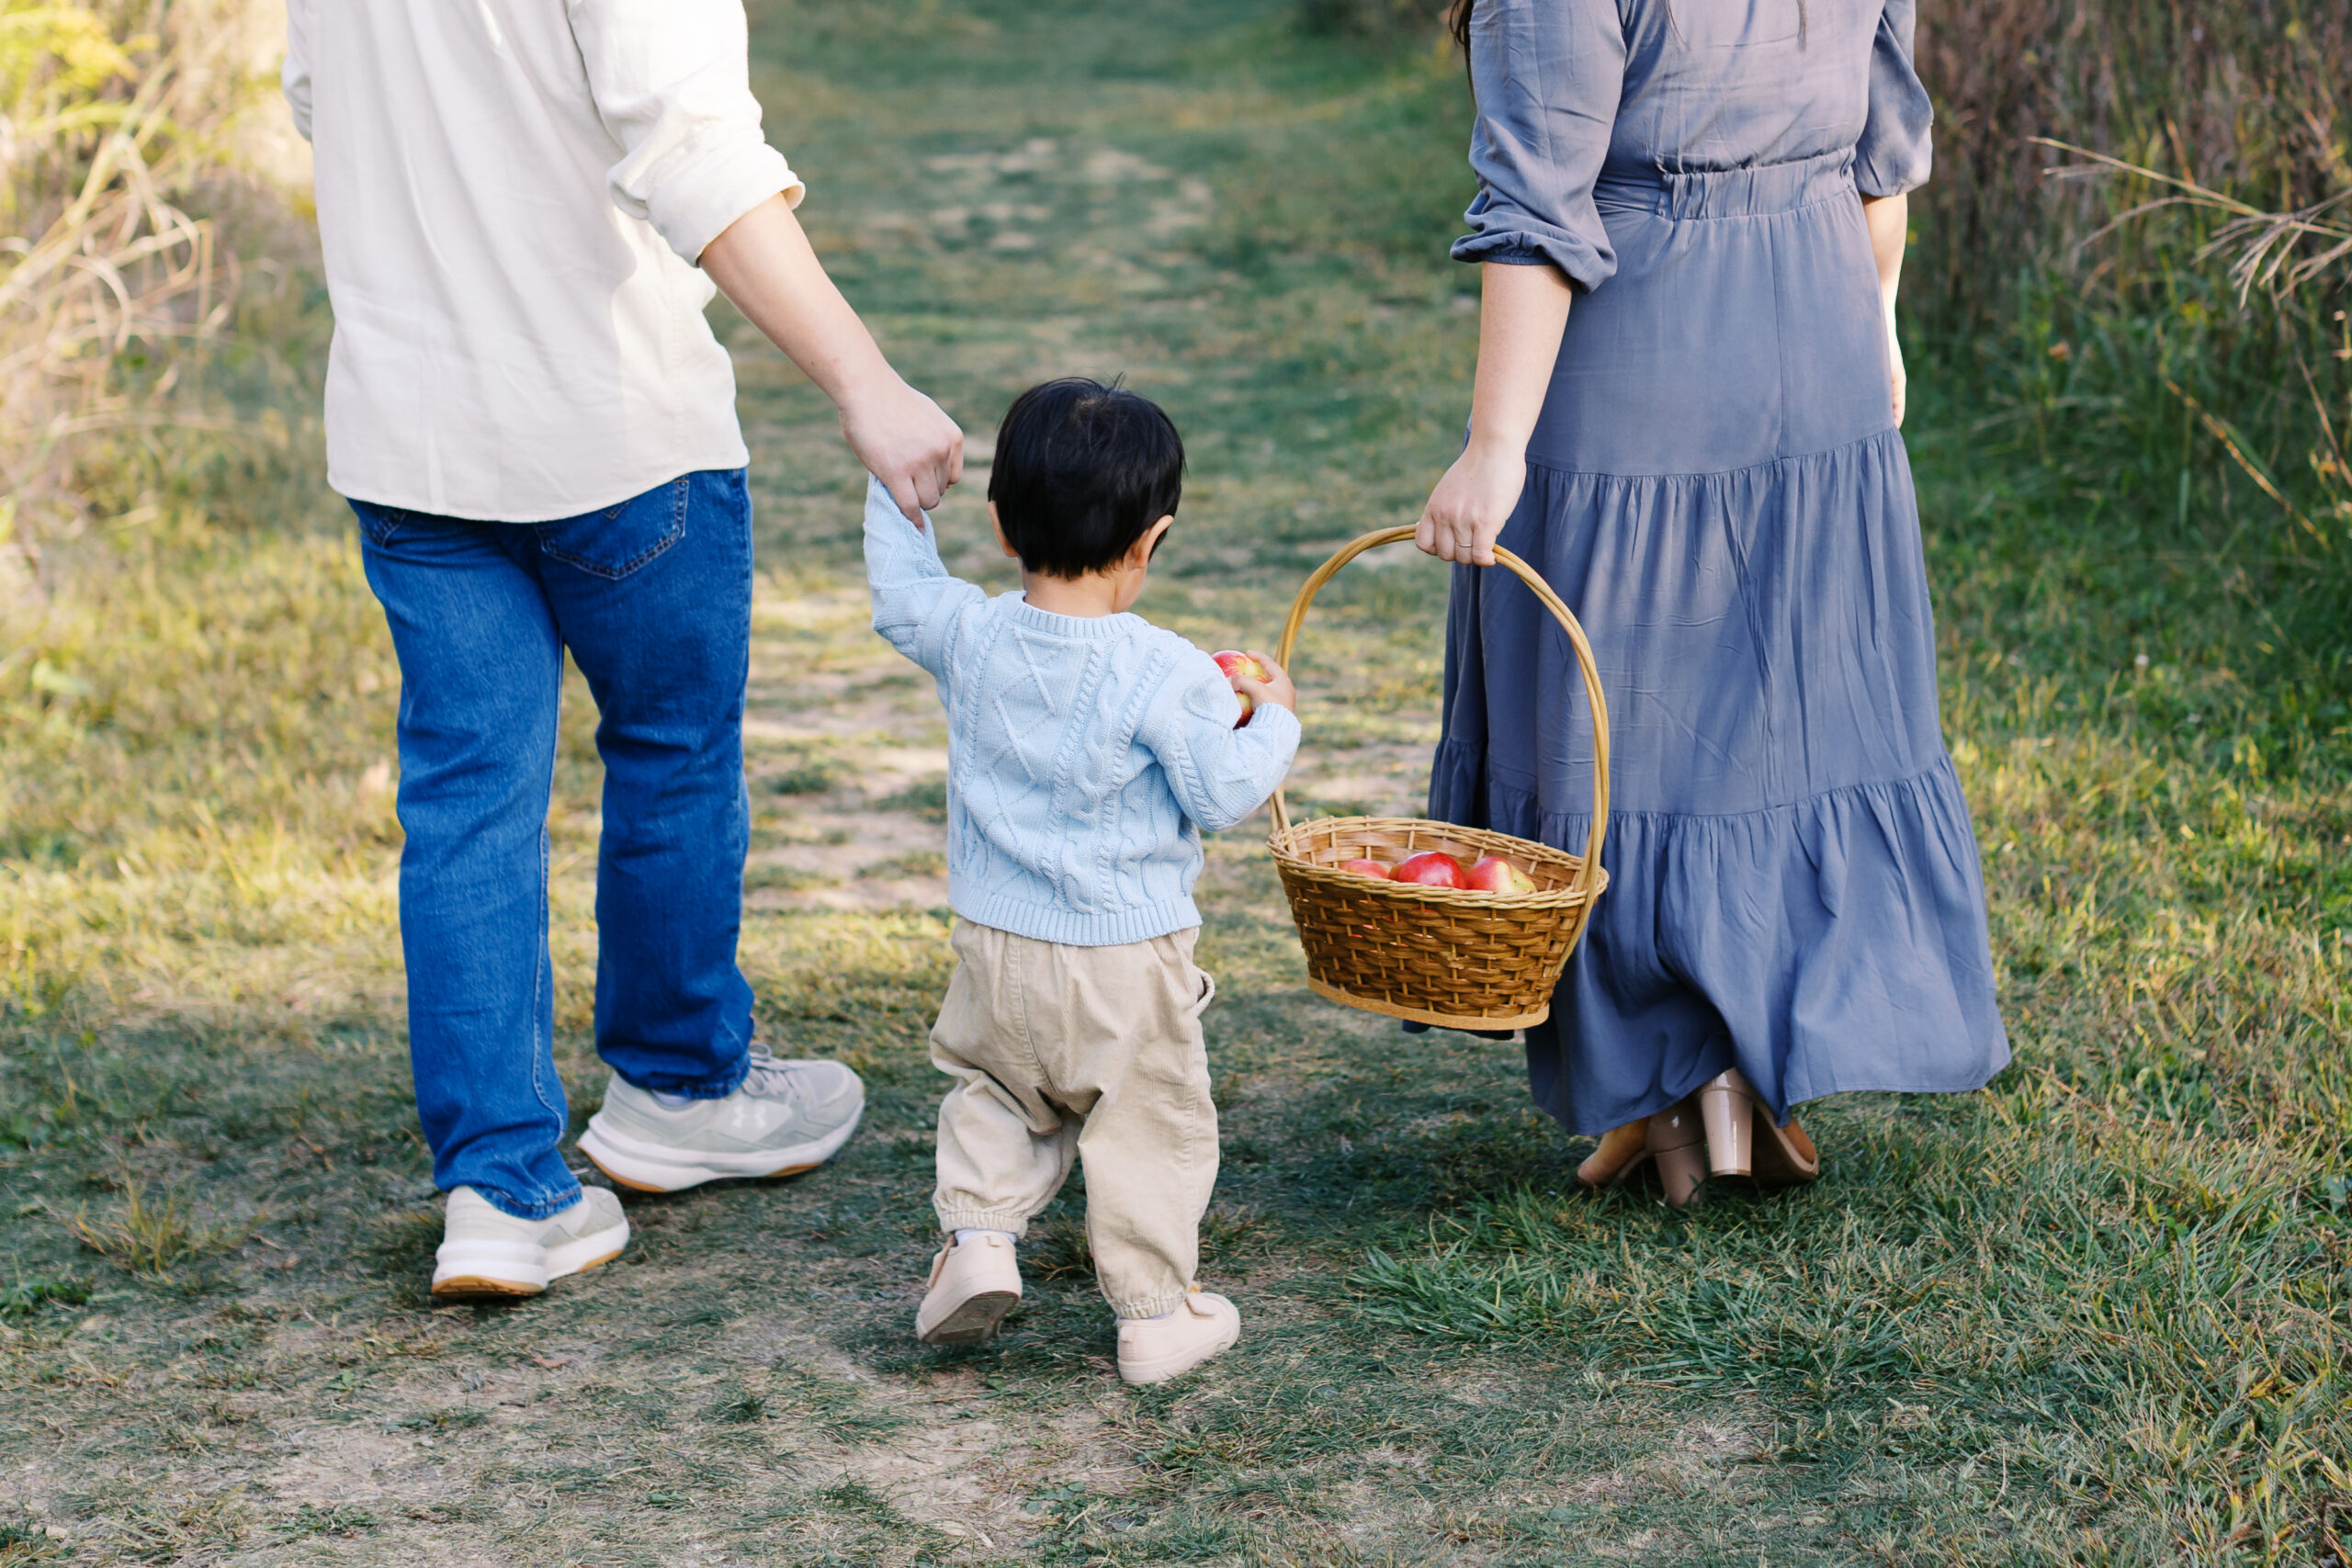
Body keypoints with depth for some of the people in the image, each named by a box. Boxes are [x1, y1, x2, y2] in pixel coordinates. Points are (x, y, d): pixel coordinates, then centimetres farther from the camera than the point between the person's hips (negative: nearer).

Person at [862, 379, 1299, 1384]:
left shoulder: (967, 638, -6)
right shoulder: (1168, 675, -18)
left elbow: (899, 592, 15)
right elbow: (1224, 795, -11)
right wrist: (1272, 720, 6)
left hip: (996, 953, 4)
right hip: (1130, 963, -4)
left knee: (996, 1097, 26)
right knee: (1151, 1127, 11)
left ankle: (978, 1234, 8)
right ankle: (1155, 1315, 16)